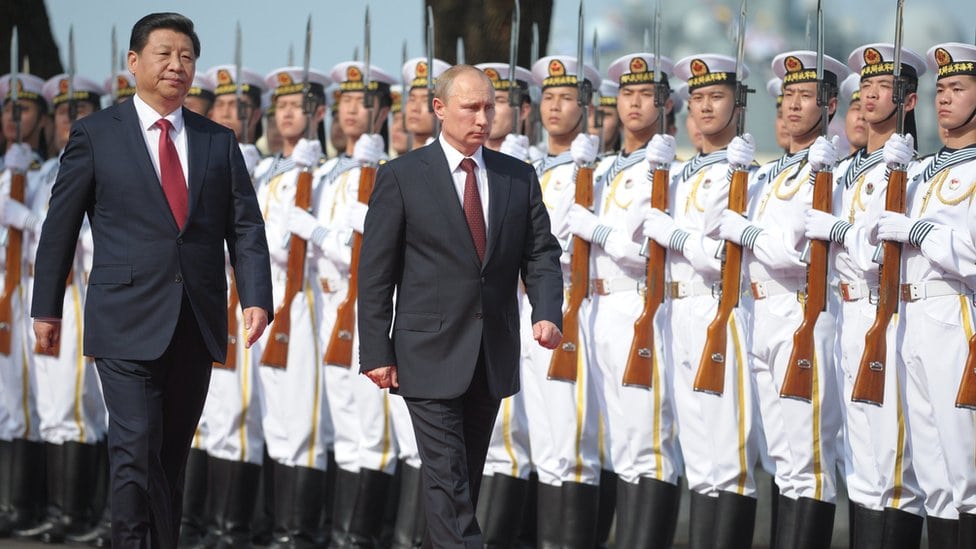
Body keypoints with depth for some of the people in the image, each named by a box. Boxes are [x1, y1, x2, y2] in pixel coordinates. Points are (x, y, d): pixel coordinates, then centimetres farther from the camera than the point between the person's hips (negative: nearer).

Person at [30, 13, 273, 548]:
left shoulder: (219, 141, 11)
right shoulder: (95, 134, 2)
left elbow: (245, 226, 7)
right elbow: (60, 225, 6)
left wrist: (256, 297, -7)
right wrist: (46, 306, 6)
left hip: (196, 324, 4)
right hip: (128, 323, -4)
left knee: (171, 458, 10)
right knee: (137, 453, -12)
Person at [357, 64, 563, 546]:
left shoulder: (518, 177, 8)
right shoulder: (402, 177, -3)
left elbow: (541, 254, 6)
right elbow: (375, 272, -3)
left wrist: (547, 313, -13)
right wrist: (376, 353, -7)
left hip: (493, 357, 4)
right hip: (431, 357, -4)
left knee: (469, 476, 12)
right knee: (447, 480, -9)